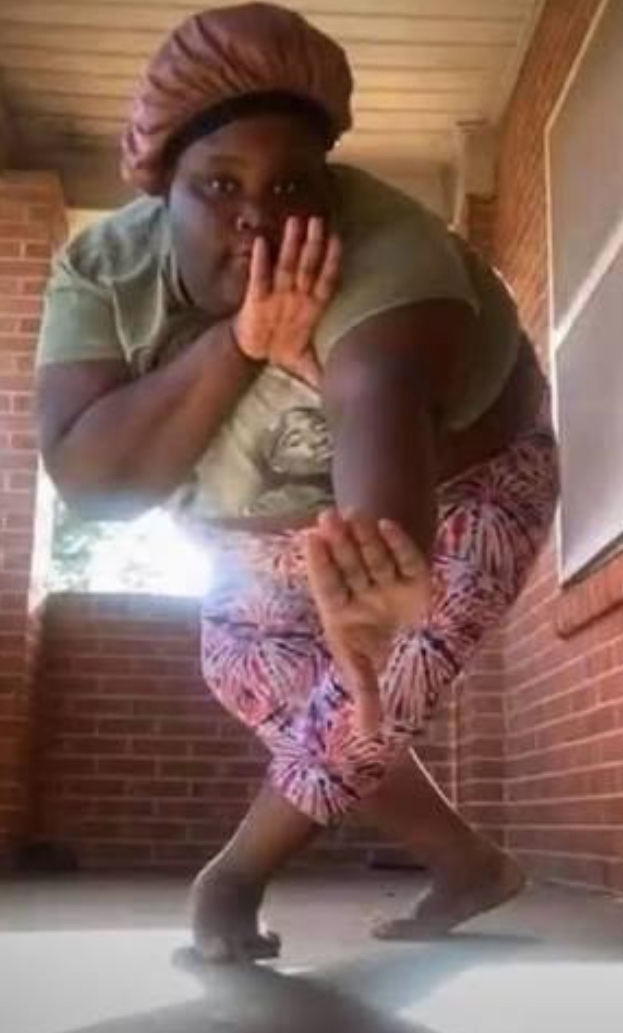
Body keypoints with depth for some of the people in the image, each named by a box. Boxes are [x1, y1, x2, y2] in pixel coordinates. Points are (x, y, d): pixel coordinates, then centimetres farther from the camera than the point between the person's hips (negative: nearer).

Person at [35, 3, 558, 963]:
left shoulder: (382, 250, -38)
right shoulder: (103, 267, -23)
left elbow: (381, 401, -59)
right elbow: (88, 478, -33)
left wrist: (383, 562, -79)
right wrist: (237, 345, -44)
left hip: (454, 491, -5)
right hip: (279, 528, 5)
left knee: (360, 705, -16)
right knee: (251, 674, 5)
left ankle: (235, 875, 15)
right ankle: (470, 865, 20)